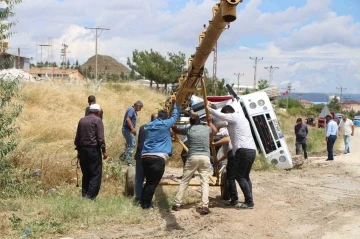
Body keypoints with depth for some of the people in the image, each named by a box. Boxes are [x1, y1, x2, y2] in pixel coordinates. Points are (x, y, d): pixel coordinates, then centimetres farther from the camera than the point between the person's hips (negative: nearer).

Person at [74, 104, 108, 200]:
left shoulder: (82, 120, 13)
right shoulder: (97, 120, -5)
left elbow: (77, 137, 15)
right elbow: (100, 137, -11)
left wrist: (78, 149, 22)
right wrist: (104, 150, -7)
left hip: (82, 149, 7)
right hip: (93, 149, -6)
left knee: (86, 174, 15)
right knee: (96, 174, -4)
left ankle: (84, 195, 15)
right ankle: (90, 196, -14)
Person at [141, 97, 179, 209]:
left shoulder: (149, 125, 18)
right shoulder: (165, 124, 2)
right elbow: (175, 115, 13)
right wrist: (175, 103, 26)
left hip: (145, 157, 6)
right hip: (158, 158, -6)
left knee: (149, 181, 18)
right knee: (153, 183, 1)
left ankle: (143, 202, 22)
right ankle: (146, 204, 5)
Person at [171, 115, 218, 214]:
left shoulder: (188, 130, 9)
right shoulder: (207, 128, 14)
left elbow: (176, 130, 27)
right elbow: (215, 131, 37)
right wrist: (210, 122, 51)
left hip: (192, 157, -1)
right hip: (205, 157, 1)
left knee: (184, 181, 7)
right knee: (205, 182, 1)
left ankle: (177, 204, 9)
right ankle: (204, 206, -12)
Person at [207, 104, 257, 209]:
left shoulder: (234, 117, -2)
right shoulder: (241, 117, 26)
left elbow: (220, 116, -13)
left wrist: (209, 108, 2)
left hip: (243, 151, -9)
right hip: (252, 150, 9)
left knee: (239, 176, -6)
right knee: (245, 176, 13)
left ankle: (249, 202, -9)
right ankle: (249, 201, 9)